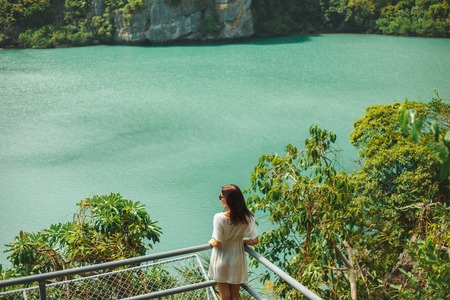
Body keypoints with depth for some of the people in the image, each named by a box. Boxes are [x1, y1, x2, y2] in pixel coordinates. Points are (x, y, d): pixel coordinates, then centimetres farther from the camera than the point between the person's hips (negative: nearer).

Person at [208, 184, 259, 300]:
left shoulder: (219, 217, -26)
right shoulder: (248, 217, -16)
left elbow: (217, 243, -22)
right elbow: (255, 241, -11)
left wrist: (211, 242, 0)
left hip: (222, 261, -3)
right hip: (237, 261, 3)